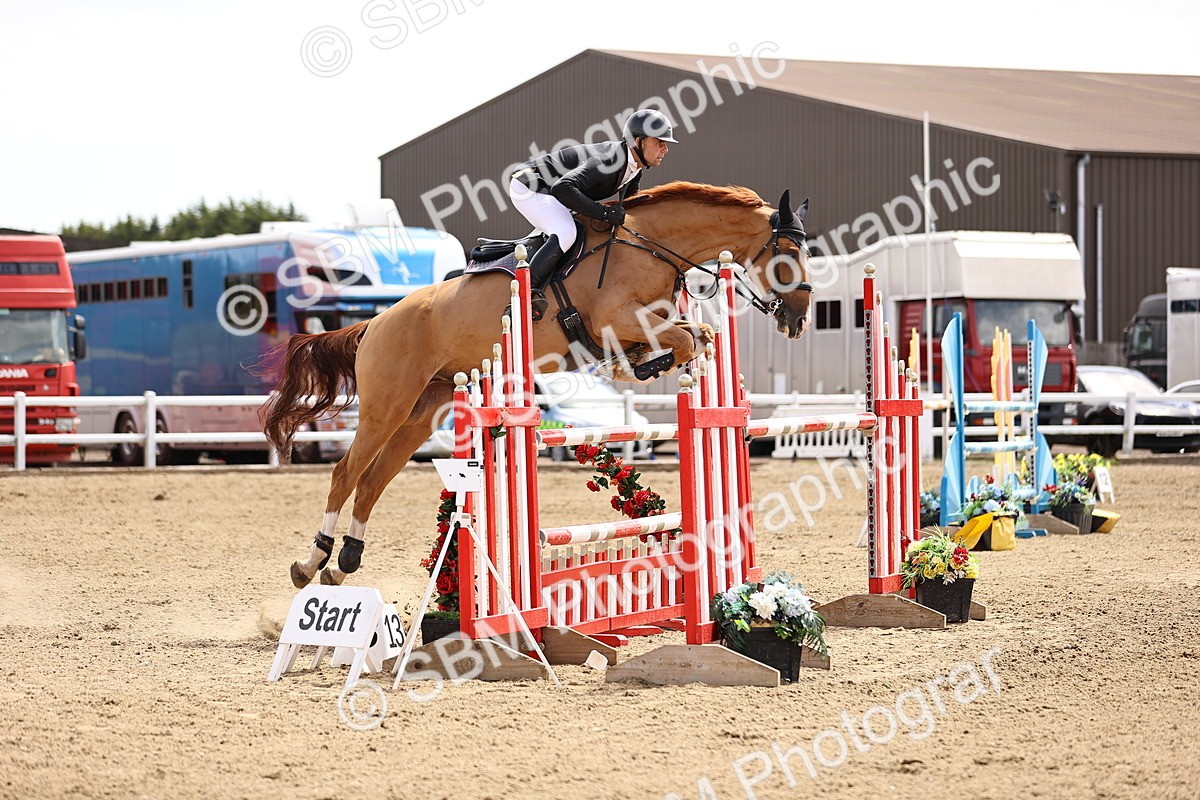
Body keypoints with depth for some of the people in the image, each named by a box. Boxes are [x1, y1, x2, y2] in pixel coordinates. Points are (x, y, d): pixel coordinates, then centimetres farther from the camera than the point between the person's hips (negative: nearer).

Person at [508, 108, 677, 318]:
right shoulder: (608, 161, -30)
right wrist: (604, 213, -37)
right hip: (528, 188, -10)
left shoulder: (635, 167, 0)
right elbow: (563, 188, -41)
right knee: (565, 233, -30)